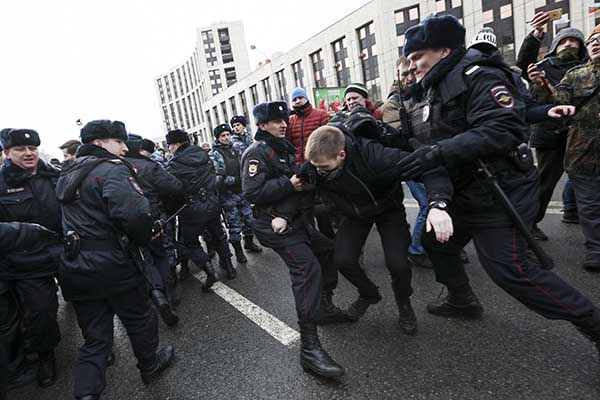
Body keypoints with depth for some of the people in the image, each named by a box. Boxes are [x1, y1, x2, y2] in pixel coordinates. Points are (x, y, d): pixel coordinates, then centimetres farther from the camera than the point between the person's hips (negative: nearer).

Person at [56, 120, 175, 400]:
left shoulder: (67, 175, 13)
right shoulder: (112, 169, -16)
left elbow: (78, 218, 19)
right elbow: (135, 214, -29)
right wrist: (143, 238, -13)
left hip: (75, 269, 7)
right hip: (113, 266, -7)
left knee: (94, 339, 16)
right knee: (139, 318, 18)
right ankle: (149, 365, 39)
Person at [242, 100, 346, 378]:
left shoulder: (283, 148, 18)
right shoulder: (257, 153, -12)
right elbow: (252, 193, -23)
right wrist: (289, 184, -21)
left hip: (295, 219, 10)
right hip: (278, 226, -10)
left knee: (327, 252, 17)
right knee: (307, 268, -21)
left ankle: (325, 306, 38)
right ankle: (309, 348, -18)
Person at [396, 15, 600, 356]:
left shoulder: (479, 76, -15)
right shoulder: (429, 91, 13)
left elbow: (500, 130, -29)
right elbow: (428, 143, 12)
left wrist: (438, 153, -35)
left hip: (499, 189, -9)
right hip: (463, 192, 9)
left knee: (510, 269, -10)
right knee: (436, 240, 17)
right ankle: (462, 300, 38)